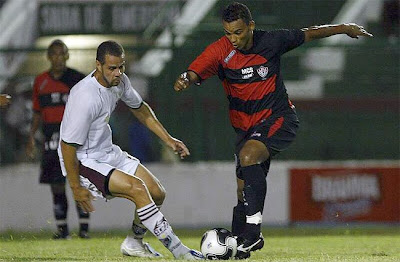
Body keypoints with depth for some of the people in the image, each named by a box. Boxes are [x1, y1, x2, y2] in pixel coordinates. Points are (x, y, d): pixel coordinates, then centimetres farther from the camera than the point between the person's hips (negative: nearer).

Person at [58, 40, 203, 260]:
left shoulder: (119, 81, -4)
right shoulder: (86, 97, -30)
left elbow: (140, 109, 18)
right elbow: (67, 145, -24)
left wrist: (167, 139, 13)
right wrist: (76, 187, -18)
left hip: (108, 153, 9)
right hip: (83, 161, -9)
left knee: (157, 193, 4)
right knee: (137, 188, -26)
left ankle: (134, 243, 27)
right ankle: (177, 250, -22)